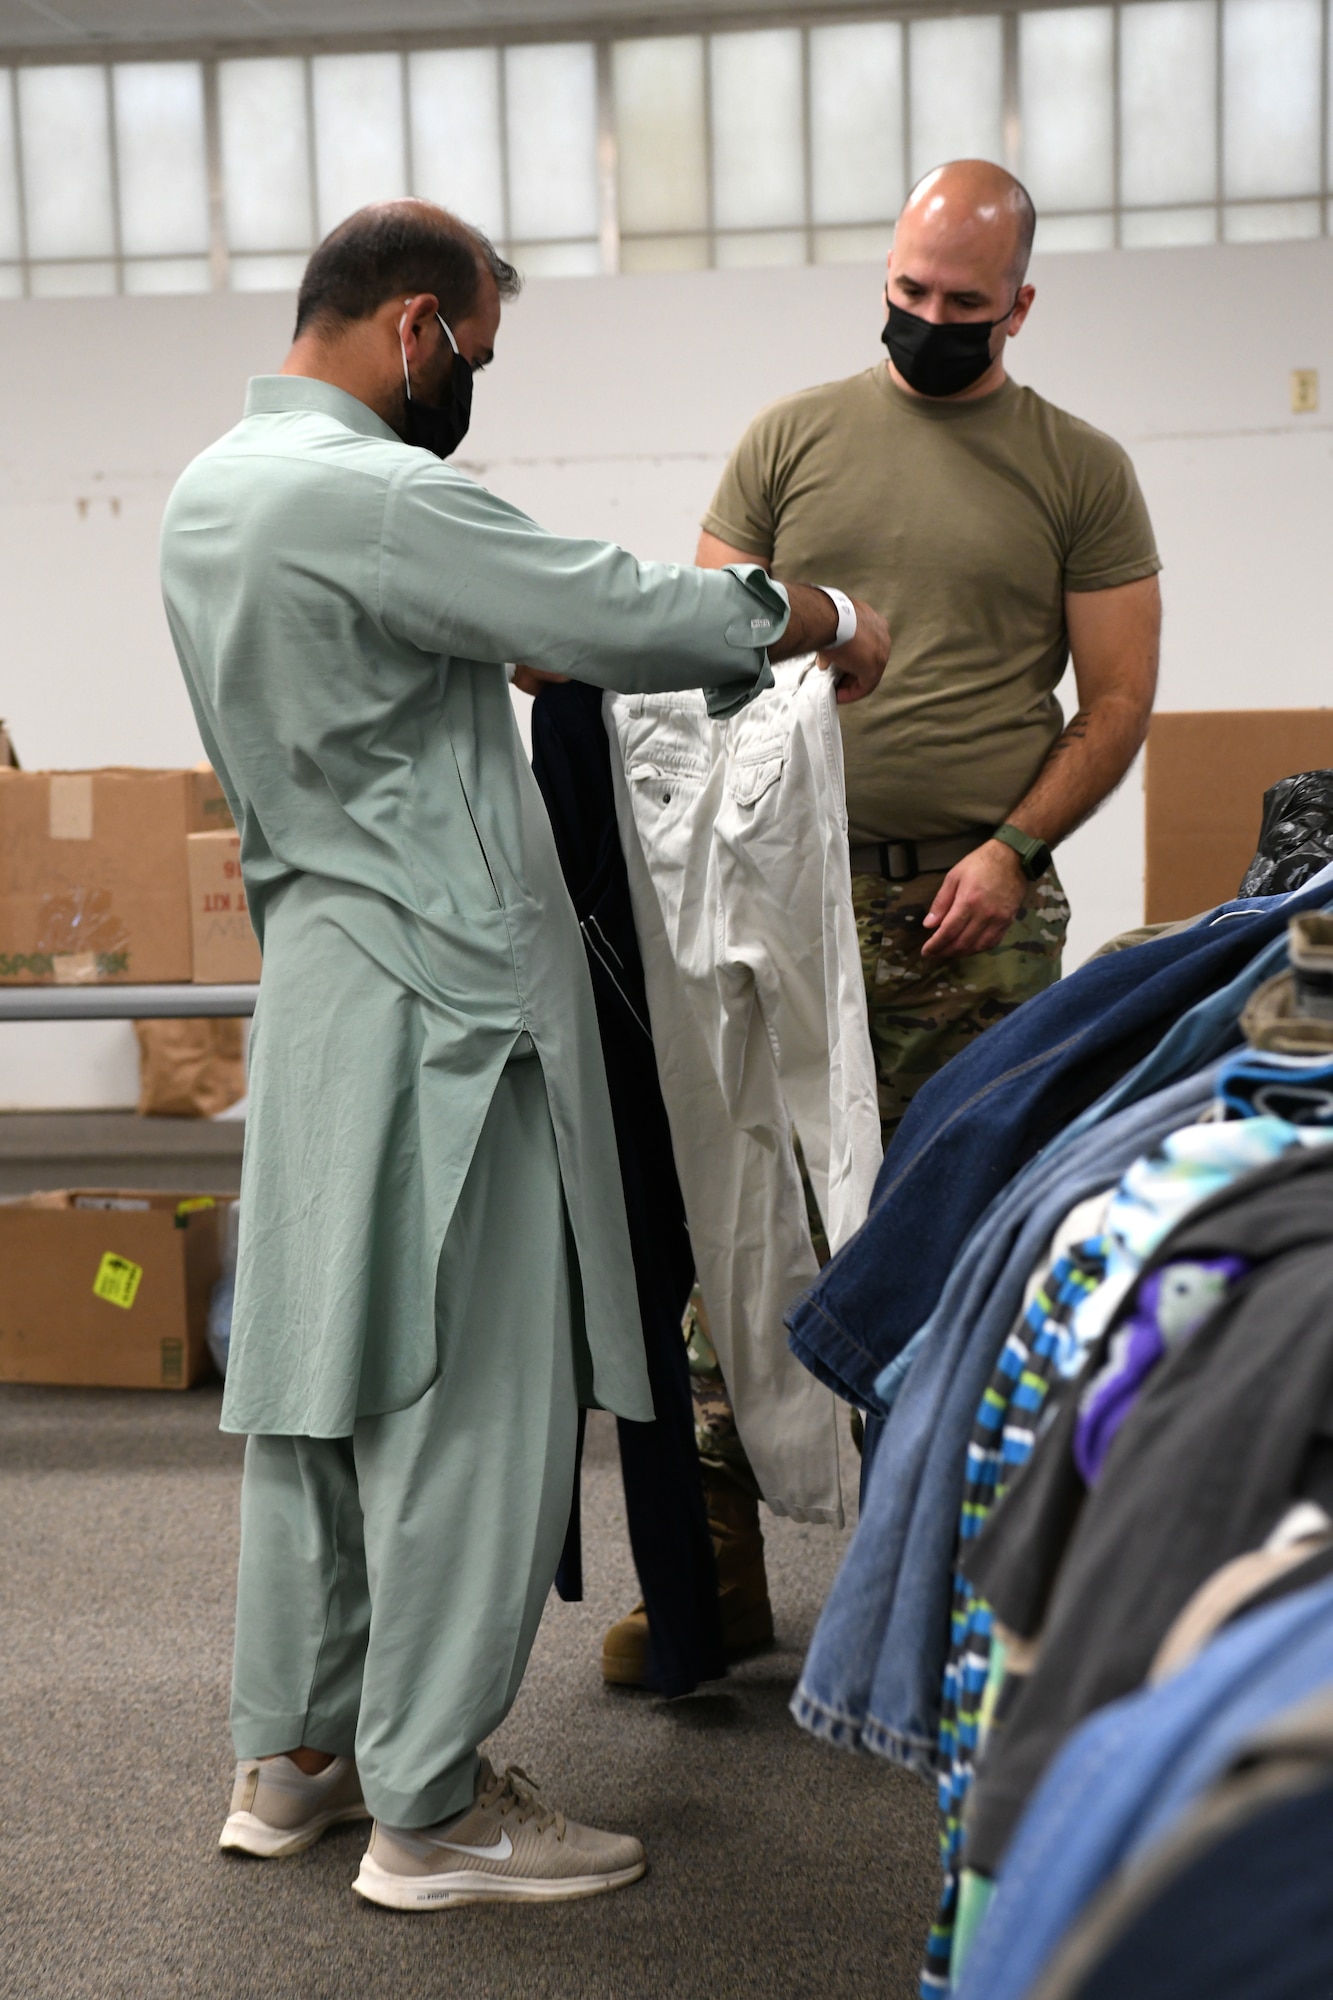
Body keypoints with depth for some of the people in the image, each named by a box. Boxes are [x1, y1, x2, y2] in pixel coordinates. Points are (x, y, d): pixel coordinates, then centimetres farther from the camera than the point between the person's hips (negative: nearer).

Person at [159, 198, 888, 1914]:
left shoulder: (209, 490, 13)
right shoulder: (374, 499, -18)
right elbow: (619, 616, -18)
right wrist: (817, 617, -3)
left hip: (314, 965, 10)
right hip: (438, 987, -10)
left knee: (322, 1369, 14)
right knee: (465, 1390, -2)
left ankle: (289, 1755, 25)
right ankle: (430, 1809, 8)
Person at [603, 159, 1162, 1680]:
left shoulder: (1079, 470, 9)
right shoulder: (792, 439, 12)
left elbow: (1118, 699, 6)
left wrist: (1014, 846, -7)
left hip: (976, 906, -1)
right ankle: (719, 1564, 9)